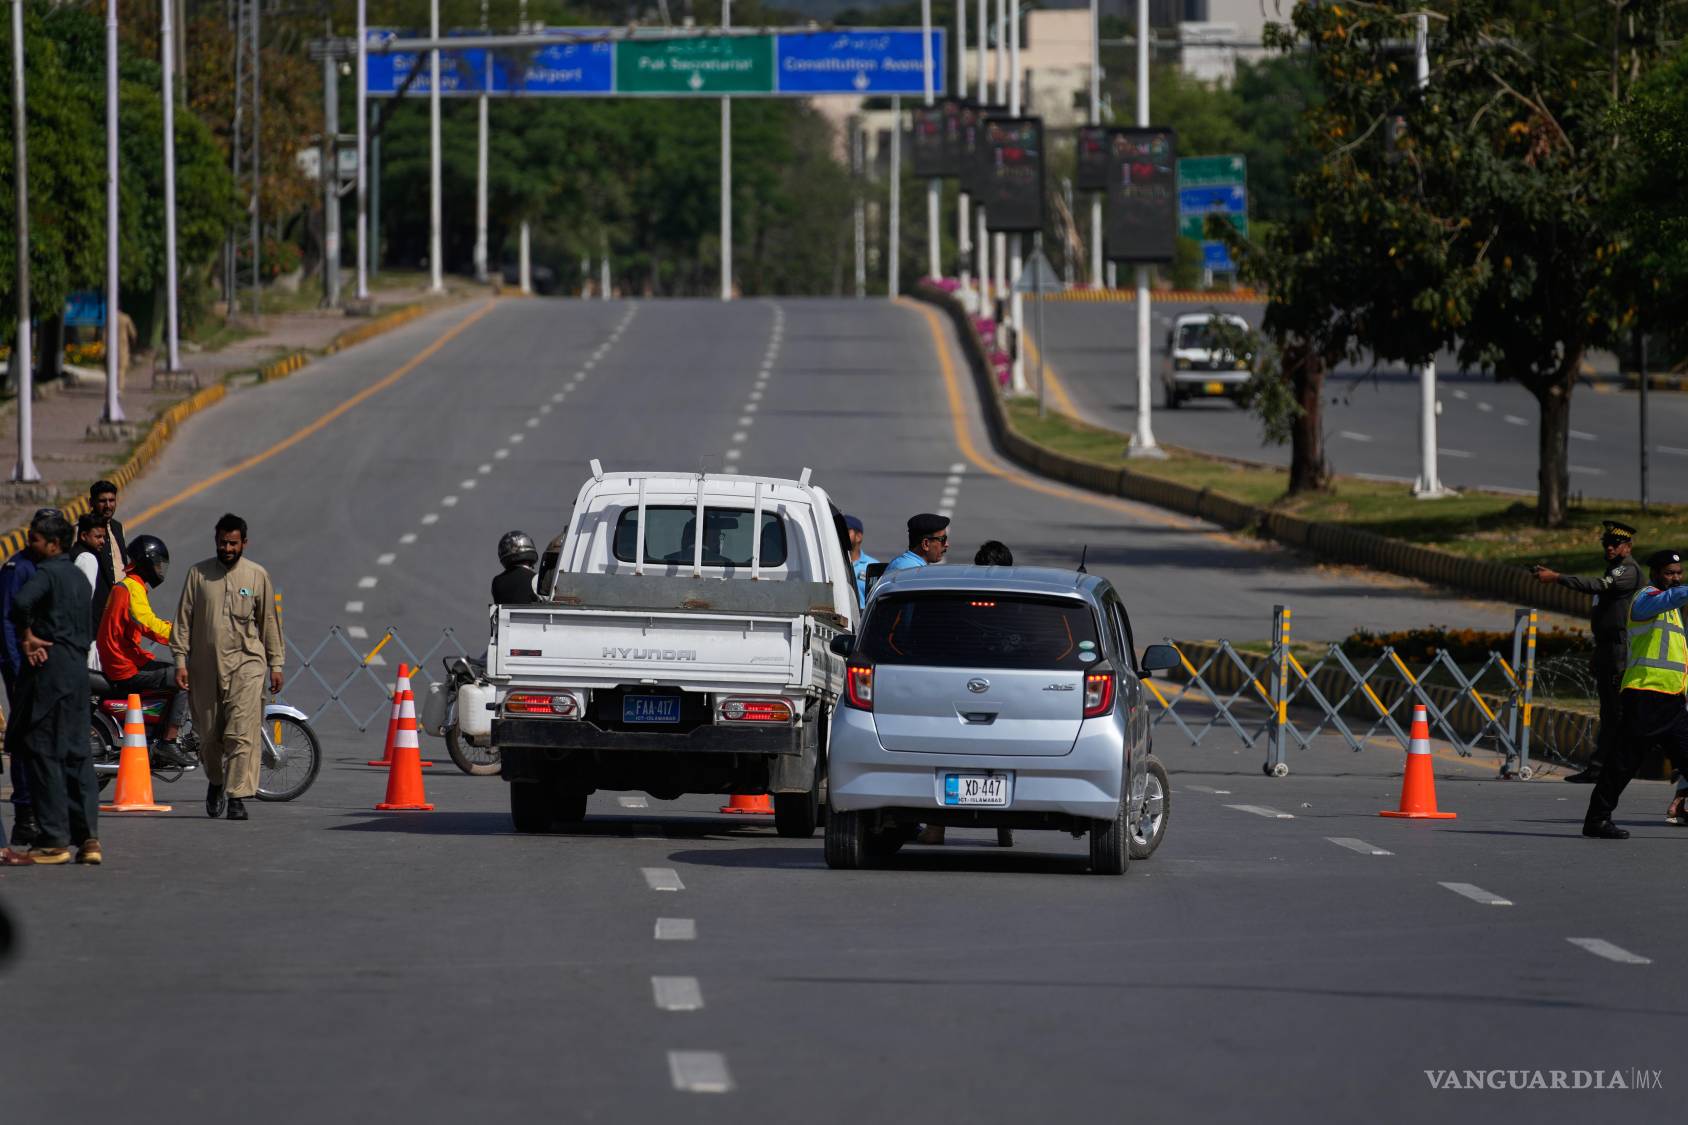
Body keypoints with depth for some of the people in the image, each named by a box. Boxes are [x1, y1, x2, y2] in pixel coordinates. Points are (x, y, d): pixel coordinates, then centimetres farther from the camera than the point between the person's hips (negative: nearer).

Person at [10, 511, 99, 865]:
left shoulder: (47, 572, -10)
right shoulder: (79, 577, 17)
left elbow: (22, 601, -30)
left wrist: (28, 635, -16)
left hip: (48, 672, -8)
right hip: (78, 673, 8)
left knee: (44, 754, -4)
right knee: (76, 754, 9)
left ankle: (54, 839, -5)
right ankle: (88, 837, 5)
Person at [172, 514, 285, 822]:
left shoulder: (257, 576, 6)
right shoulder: (198, 574, 6)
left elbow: (269, 622, 10)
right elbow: (183, 620, 7)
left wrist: (276, 664, 8)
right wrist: (181, 661, -1)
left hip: (246, 663, -2)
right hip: (205, 666, 2)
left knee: (241, 735, -12)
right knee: (209, 735, 10)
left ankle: (237, 796, -14)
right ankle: (215, 782, 34)